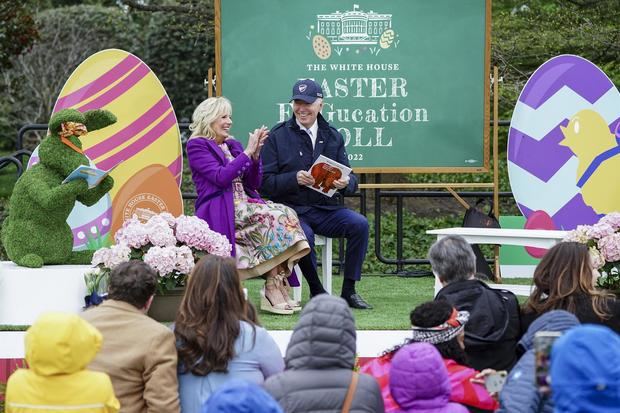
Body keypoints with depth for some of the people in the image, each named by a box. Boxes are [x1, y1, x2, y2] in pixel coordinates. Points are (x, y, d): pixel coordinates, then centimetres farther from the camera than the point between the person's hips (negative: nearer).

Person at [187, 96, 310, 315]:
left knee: (286, 214, -22)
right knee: (274, 217, -27)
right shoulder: (197, 145, 1)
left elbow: (253, 183, 16)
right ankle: (272, 290, -27)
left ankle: (278, 287, -31)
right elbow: (221, 177, -13)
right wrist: (247, 152, -10)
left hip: (243, 205, 7)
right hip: (218, 213, -7)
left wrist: (256, 154, 1)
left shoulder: (232, 145, 21)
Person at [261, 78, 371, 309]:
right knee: (304, 235, -35)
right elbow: (265, 182, -4)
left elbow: (351, 181, 11)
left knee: (359, 224, -22)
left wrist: (346, 183, -15)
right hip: (291, 210, -4)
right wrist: (295, 179, -21)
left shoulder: (332, 136, 13)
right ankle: (317, 292, -12)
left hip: (325, 208, 4)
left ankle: (349, 291, -11)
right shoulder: (278, 136, 2)